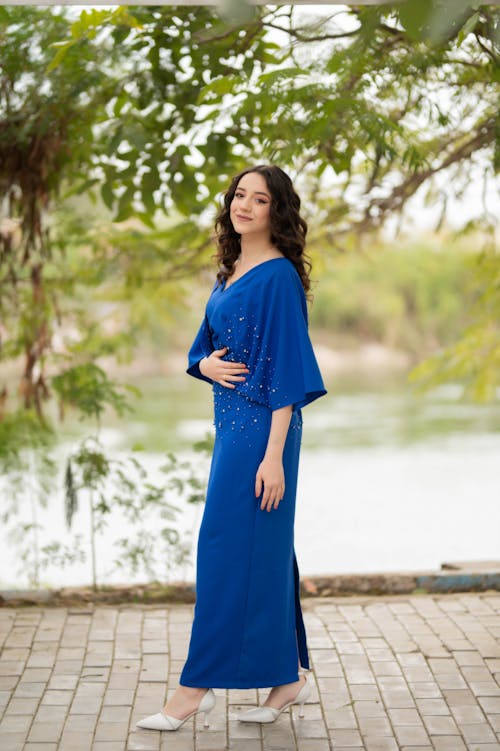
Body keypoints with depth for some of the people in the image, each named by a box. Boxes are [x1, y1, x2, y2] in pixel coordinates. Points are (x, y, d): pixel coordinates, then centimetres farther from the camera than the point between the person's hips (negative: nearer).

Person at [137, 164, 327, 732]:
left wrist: (274, 455, -20)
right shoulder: (229, 272, 14)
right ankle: (291, 676, 22)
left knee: (226, 544, -5)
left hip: (260, 428, -9)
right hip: (231, 423, 9)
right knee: (265, 548, 12)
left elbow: (288, 368, -16)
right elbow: (203, 347, 23)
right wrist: (207, 365, -2)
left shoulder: (279, 276, -12)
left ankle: (196, 689, 3)